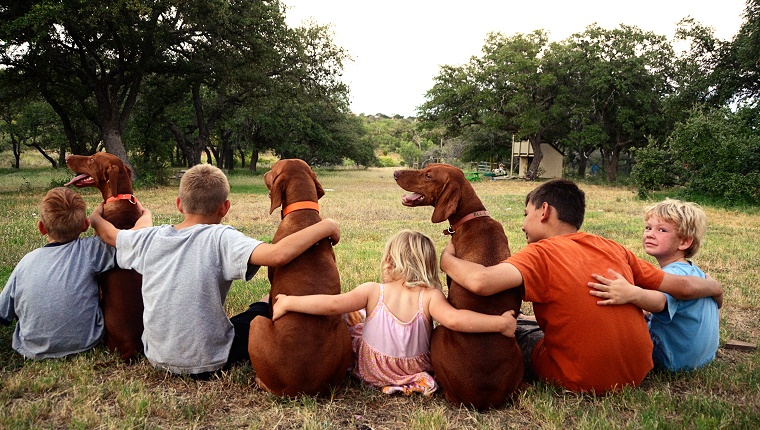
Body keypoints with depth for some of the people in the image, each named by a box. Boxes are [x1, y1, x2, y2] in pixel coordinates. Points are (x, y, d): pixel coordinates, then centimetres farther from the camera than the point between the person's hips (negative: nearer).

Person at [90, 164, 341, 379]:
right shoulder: (221, 238, -21)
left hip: (157, 356, 6)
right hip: (206, 363, -5)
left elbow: (110, 234, 17)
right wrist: (325, 227, -25)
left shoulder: (149, 239, -5)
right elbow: (278, 255, -36)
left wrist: (96, 217, 38)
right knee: (266, 310, 15)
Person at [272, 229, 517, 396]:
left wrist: (288, 303, -15)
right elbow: (454, 320, -36)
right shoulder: (430, 296, -20)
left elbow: (331, 305, -24)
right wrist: (500, 323, -29)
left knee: (346, 319, 18)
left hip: (371, 372, 0)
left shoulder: (373, 291, -18)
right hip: (415, 372, 1)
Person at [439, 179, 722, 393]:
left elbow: (481, 282, -33)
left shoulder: (541, 253, -17)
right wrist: (715, 288, 27)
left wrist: (447, 259, -13)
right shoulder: (614, 250, 0)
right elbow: (682, 287, 5)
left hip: (582, 382, -6)